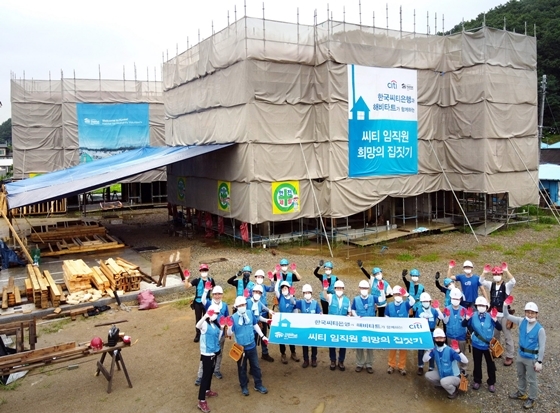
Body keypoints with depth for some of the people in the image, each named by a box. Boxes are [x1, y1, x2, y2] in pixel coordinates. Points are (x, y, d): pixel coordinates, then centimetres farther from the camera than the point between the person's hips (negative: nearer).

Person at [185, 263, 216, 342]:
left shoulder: (211, 280, -5)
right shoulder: (197, 280, -11)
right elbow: (187, 286, -23)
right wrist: (187, 278, -37)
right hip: (198, 303, -1)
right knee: (198, 319, 9)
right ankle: (198, 334, 22)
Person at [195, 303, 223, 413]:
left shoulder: (215, 324, 3)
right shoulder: (205, 324, -18)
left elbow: (218, 339, 8)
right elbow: (197, 326, -43)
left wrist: (222, 328, -4)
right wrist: (205, 316, -57)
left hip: (214, 352, 7)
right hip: (206, 353, -7)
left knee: (210, 372, 21)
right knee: (205, 375, -6)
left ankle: (207, 391, 41)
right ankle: (201, 401, -2)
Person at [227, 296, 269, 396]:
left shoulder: (250, 313, -9)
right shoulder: (233, 317, -19)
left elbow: (255, 325, 8)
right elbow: (230, 334, -18)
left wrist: (262, 336, 11)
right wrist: (229, 327, -39)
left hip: (252, 346, 3)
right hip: (240, 348, -3)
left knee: (255, 366, 17)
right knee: (242, 368, 15)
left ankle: (258, 385, 35)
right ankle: (244, 387, 35)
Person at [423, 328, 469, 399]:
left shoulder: (450, 350, -26)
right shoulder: (434, 350, -10)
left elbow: (465, 361, -31)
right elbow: (425, 360, -18)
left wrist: (458, 351, -46)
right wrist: (429, 349, -27)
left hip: (454, 377, -6)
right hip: (441, 375, 6)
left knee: (444, 381, -34)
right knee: (427, 375, -5)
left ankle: (454, 391, -1)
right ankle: (445, 385, 14)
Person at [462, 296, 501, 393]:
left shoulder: (490, 317, -15)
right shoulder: (473, 316, -13)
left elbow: (499, 328, -19)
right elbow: (463, 325, -16)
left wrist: (495, 320, -37)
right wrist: (467, 318, -36)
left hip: (488, 345, -1)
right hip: (476, 345, 1)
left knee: (490, 365, 13)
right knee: (477, 364, 17)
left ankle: (491, 383, 31)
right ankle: (477, 381, 35)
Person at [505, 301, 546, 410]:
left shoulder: (540, 329, -22)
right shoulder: (522, 321, -8)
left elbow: (542, 347, -16)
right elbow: (507, 316, -2)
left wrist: (539, 362, -15)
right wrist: (505, 306, -21)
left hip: (531, 358, -5)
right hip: (520, 355, 6)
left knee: (531, 380, 10)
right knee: (520, 375, 24)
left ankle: (532, 399, 28)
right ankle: (521, 393, 44)